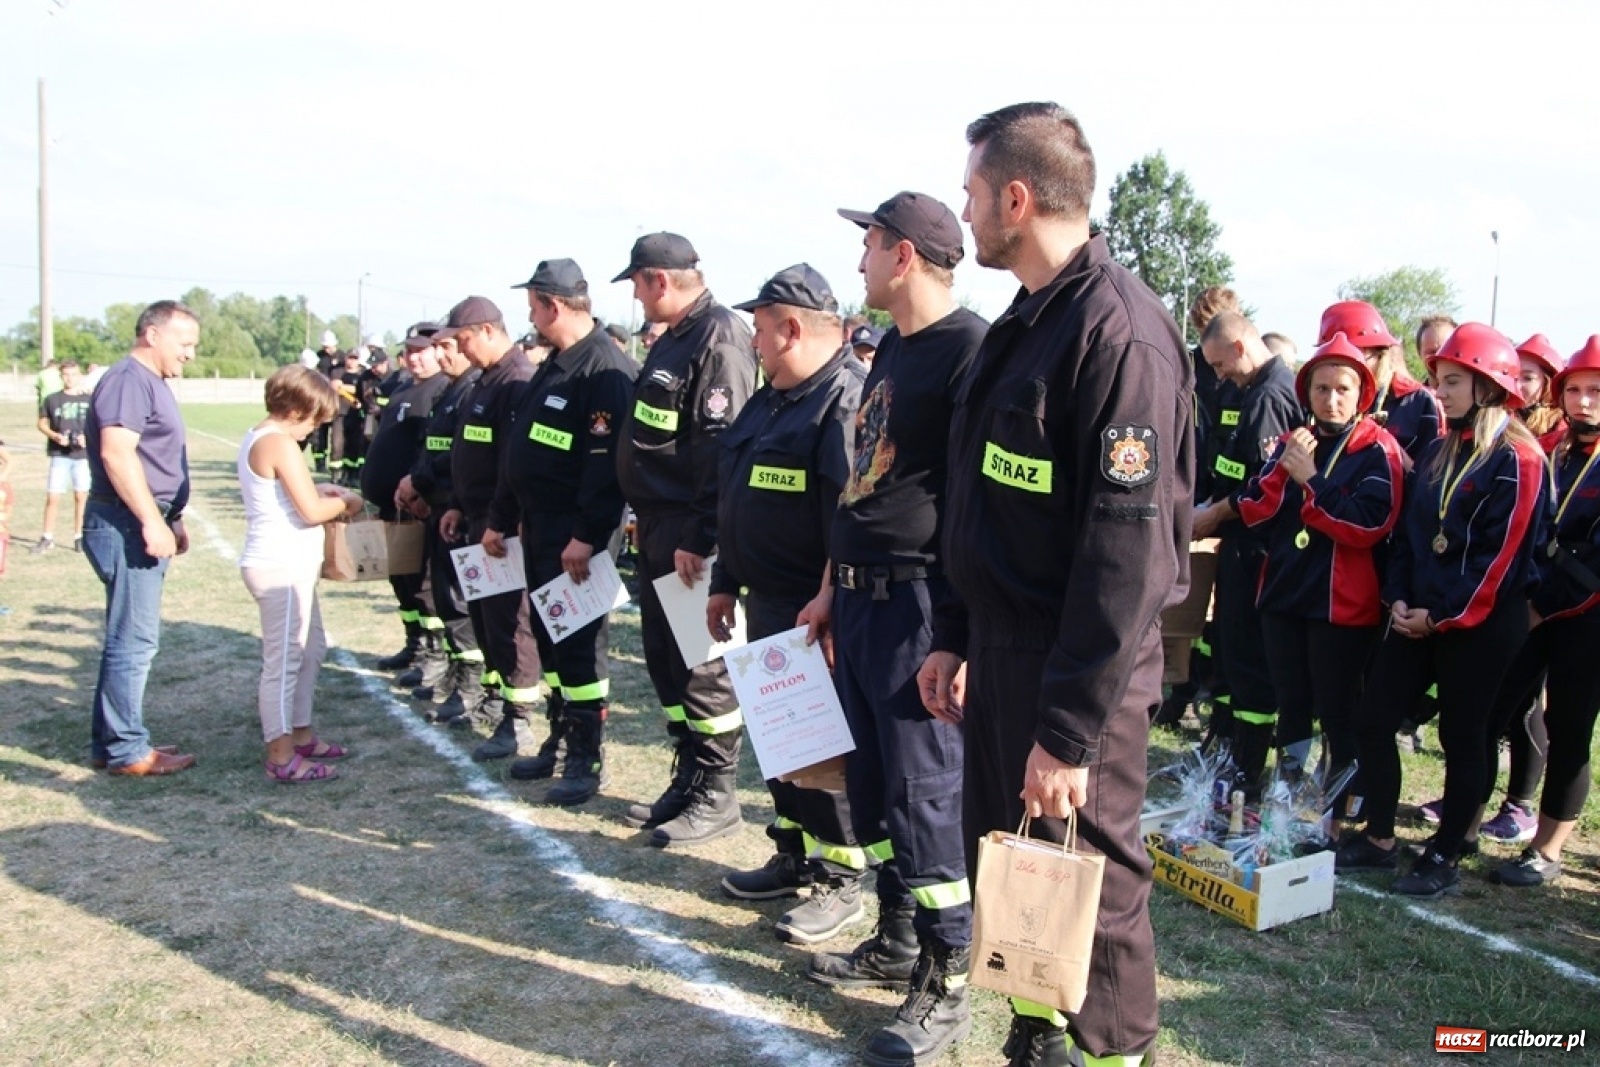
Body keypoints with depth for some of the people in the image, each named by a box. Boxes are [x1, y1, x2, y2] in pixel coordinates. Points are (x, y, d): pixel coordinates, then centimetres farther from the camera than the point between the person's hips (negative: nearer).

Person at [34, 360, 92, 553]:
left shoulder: (89, 399, 4)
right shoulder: (52, 399, 5)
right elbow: (42, 423, 10)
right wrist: (55, 436, -8)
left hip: (84, 455, 0)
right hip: (59, 455, 0)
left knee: (81, 496, 5)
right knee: (52, 497, -2)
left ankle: (79, 536, 15)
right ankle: (47, 537, 9)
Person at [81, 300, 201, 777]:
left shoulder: (151, 382, 19)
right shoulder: (129, 380, -13)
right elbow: (117, 453, -25)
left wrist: (172, 519, 26)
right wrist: (152, 522, -26)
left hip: (143, 524, 10)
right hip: (126, 526, -10)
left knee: (129, 638, 14)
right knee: (134, 640, -5)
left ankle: (111, 739, 23)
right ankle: (125, 750, 3)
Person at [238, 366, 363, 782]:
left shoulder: (256, 438, 13)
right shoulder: (281, 444, -17)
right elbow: (312, 510, -21)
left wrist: (320, 491, 11)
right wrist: (346, 502, -3)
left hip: (286, 564, 11)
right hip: (282, 567, -11)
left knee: (311, 647, 20)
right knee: (284, 658, -4)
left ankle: (299, 733, 29)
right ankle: (282, 757, 2)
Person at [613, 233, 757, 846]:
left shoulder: (720, 340, -16)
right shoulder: (673, 339, 15)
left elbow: (723, 449, -23)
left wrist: (700, 537, -23)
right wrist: (646, 519, 19)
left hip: (690, 534, -10)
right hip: (657, 529, 10)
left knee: (702, 664, -1)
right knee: (665, 657, 16)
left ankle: (716, 799, 11)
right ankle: (688, 779, 28)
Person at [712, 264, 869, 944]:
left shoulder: (845, 400, -19)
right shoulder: (770, 400, 14)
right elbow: (737, 500, 20)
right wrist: (725, 581, 20)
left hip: (815, 611, -10)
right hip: (766, 602, 10)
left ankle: (841, 880, 16)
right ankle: (793, 856, 33)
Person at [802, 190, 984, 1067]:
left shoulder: (970, 349, -13)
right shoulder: (890, 352, 16)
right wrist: (830, 588, 22)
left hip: (918, 601, -9)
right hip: (858, 598, 9)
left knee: (925, 793, -1)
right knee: (873, 786, 17)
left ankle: (946, 985, 13)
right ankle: (897, 943, 33)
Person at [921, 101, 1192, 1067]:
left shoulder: (1121, 333, -18)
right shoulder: (1025, 322, 12)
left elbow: (1127, 551, -23)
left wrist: (1070, 730, -23)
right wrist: (957, 637, 16)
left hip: (1078, 673, -9)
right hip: (1001, 653, 9)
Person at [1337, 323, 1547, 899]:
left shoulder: (1516, 460, -10)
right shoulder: (1438, 453, 13)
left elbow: (1502, 554, -15)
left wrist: (1442, 615, -14)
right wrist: (1399, 598, 1)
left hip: (1481, 622, -7)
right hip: (1419, 617, 7)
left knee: (1462, 736, 4)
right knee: (1373, 717, 4)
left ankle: (1445, 858, 18)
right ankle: (1379, 841, 18)